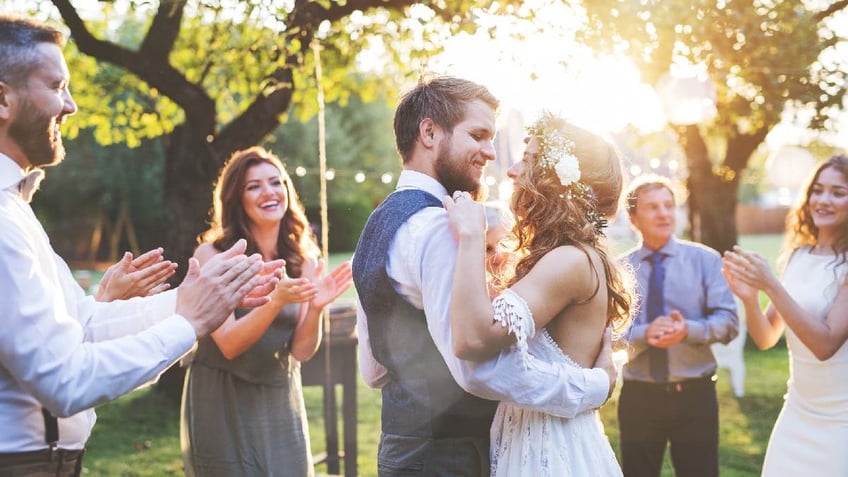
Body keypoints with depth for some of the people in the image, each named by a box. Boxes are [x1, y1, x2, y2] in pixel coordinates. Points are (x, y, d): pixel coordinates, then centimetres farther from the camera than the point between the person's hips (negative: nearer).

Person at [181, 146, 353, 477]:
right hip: (222, 403, -3)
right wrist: (275, 301, -32)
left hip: (280, 401, 3)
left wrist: (315, 308, -24)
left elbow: (302, 351, -5)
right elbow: (229, 344, -18)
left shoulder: (302, 260, -2)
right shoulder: (213, 255, -12)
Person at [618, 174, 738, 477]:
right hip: (639, 397, 0)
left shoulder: (705, 259, 1)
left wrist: (689, 330, -25)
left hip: (695, 395, 0)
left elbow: (728, 321, -6)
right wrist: (644, 334, -26)